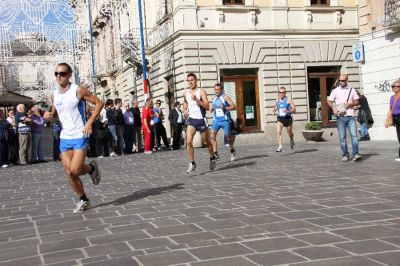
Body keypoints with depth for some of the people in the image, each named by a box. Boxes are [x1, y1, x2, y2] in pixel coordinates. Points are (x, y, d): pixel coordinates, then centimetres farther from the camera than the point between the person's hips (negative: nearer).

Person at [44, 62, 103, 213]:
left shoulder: (78, 91, -11)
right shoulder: (54, 95, 6)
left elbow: (99, 103, -7)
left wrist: (90, 122, -15)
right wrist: (50, 115, -3)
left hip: (80, 137, -6)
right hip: (64, 138, 6)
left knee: (75, 170, -16)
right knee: (69, 173, 4)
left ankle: (92, 168, 18)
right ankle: (83, 200, 21)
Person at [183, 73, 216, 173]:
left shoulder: (201, 92, -8)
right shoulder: (186, 93, 7)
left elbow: (207, 107, -18)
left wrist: (196, 99, -28)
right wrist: (185, 111, 6)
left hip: (201, 120, -3)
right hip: (191, 120, 3)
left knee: (206, 141, 13)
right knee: (189, 142, -14)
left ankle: (212, 158, 37)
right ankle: (192, 164, -6)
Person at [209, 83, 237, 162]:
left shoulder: (225, 97, -5)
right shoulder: (214, 98, 12)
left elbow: (234, 106, -10)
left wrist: (225, 108, -23)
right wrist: (212, 109, 4)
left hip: (225, 120, -4)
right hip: (216, 120, 4)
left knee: (228, 136, 5)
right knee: (212, 134, -17)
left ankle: (232, 151, 33)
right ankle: (215, 153, -20)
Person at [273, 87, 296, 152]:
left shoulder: (289, 100, -10)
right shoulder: (277, 100, 3)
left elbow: (294, 110, -13)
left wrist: (287, 111, -29)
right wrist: (274, 111, 2)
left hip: (288, 118, -2)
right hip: (280, 118, 2)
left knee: (290, 134, 12)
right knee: (278, 131, -21)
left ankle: (292, 140, 46)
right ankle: (280, 146, -21)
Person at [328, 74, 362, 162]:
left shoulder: (352, 90, 11)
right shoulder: (335, 91, 8)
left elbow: (357, 101, 12)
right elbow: (329, 101, 6)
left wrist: (350, 104, -8)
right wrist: (333, 108, -12)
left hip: (350, 116, 0)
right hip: (340, 117, 0)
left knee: (354, 135, -11)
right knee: (342, 137, 2)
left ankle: (355, 154, -12)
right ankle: (345, 155, 9)